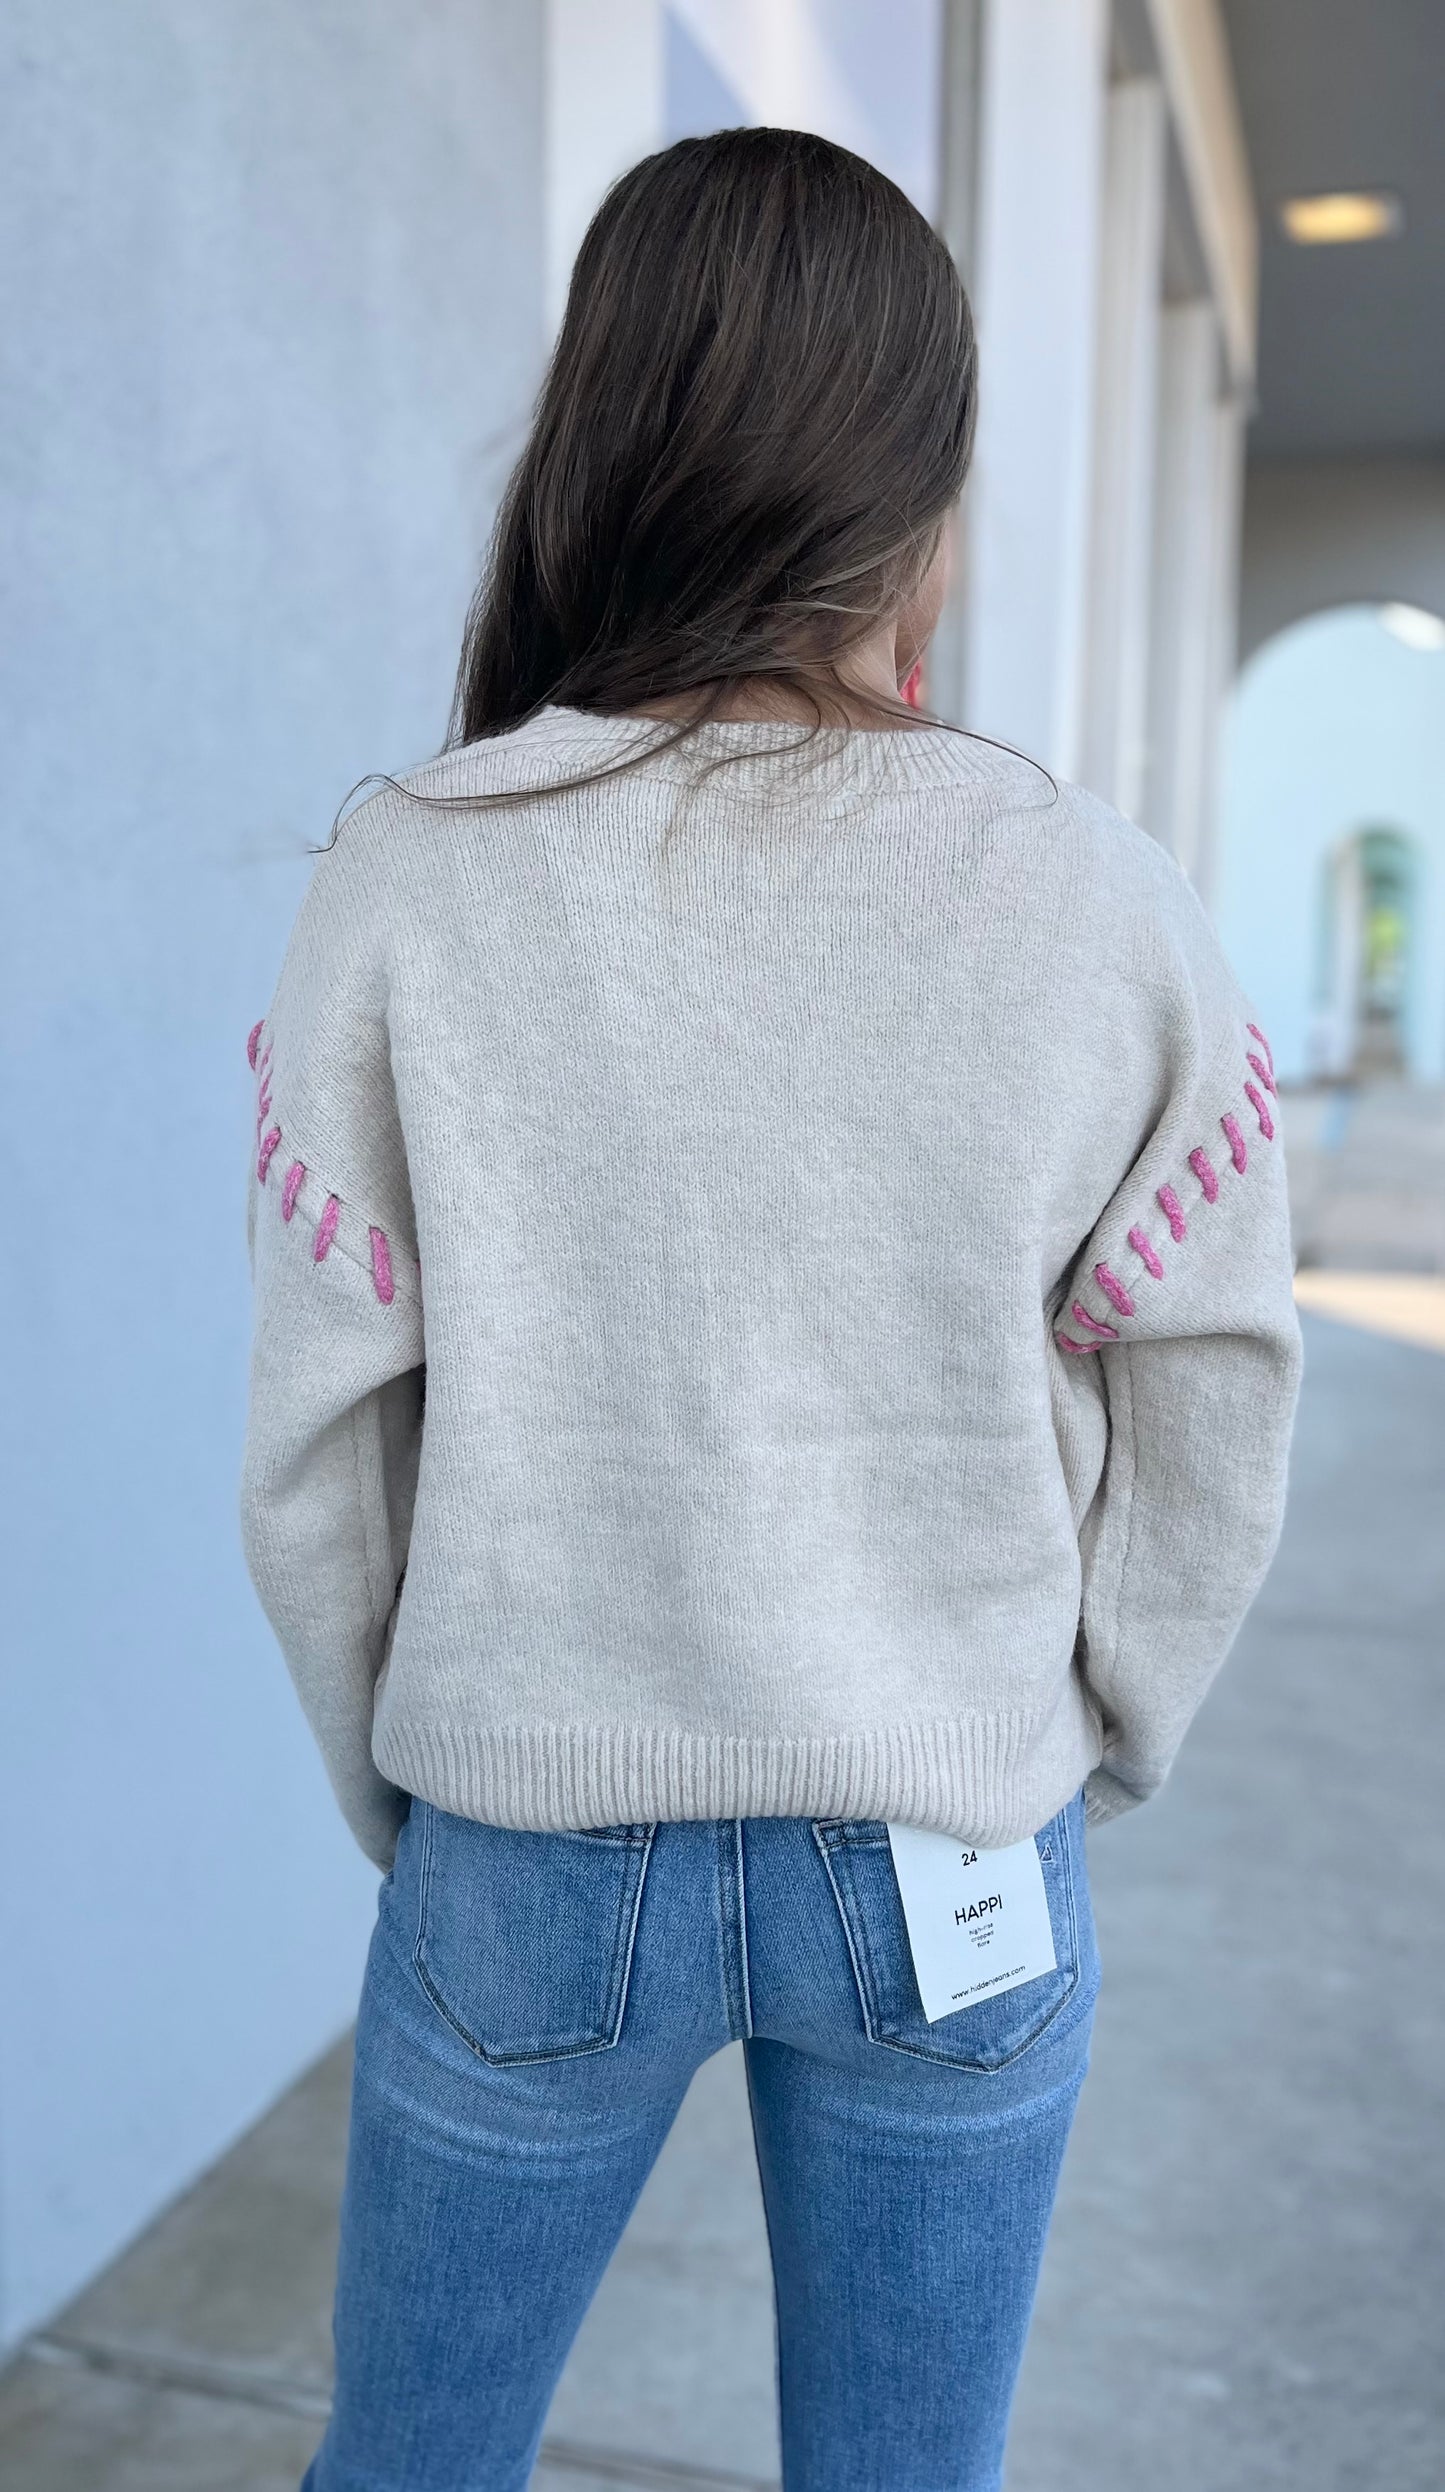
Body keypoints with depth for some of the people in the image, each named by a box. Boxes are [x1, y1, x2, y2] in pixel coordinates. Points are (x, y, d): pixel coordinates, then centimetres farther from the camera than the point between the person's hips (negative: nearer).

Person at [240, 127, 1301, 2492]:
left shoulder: (408, 883, -13)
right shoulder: (1109, 912, -11)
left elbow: (321, 1446, -7)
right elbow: (1212, 1427, -3)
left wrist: (402, 1788, 10)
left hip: (531, 1855, 0)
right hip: (961, 1879, 1)